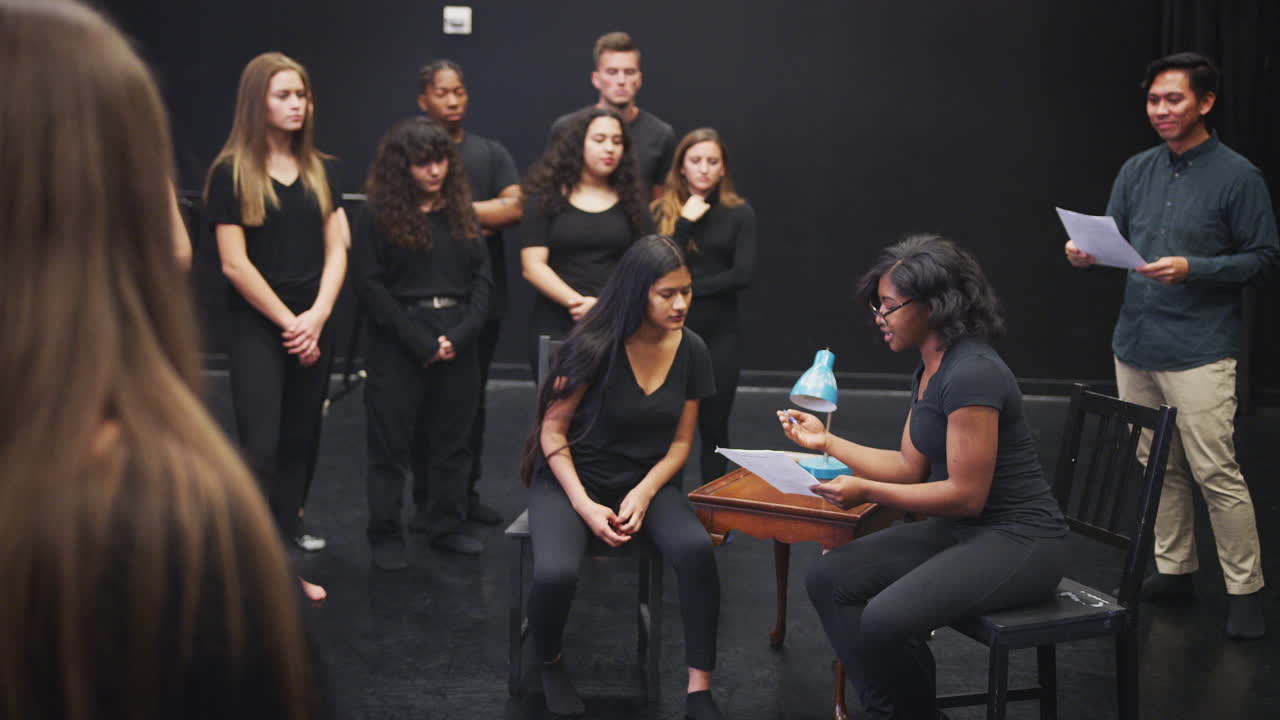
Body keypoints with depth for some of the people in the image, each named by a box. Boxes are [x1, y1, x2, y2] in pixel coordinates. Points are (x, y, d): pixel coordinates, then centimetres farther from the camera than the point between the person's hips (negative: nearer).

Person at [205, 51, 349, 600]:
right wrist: (288, 323, -9)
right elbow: (234, 264, -9)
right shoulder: (231, 172, -5)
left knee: (298, 446, 8)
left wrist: (317, 317, -7)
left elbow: (336, 250, 7)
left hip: (312, 330, 5)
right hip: (256, 329, -5)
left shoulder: (320, 170, 9)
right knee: (261, 450, -10)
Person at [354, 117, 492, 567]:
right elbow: (370, 286, -8)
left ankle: (448, 527, 23)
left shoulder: (461, 213, 10)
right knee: (391, 444, 2)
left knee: (453, 440, 10)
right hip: (399, 347, -4)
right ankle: (386, 537, 12)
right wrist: (421, 341, -13)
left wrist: (461, 335, -8)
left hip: (458, 347, 4)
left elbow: (482, 277, 7)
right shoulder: (379, 218, -2)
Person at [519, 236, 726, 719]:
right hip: (572, 478, -3)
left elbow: (680, 442, 4)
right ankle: (550, 662, 4)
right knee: (556, 574, -31)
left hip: (645, 480, 3)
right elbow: (552, 429, -10)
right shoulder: (595, 346, -17)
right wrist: (585, 507, -20)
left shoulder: (692, 351, -3)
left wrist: (644, 494, -13)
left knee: (697, 550, -28)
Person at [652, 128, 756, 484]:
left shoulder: (740, 213, 1)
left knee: (714, 428, 6)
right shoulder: (661, 210, 1)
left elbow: (742, 275, -8)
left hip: (720, 332, 0)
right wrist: (685, 223, -13)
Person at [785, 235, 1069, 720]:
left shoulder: (971, 375, -22)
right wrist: (827, 442, 7)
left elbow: (966, 494, -21)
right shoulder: (929, 371, 9)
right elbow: (910, 468, 13)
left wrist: (866, 491, -20)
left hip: (1020, 543, -10)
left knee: (886, 621, -28)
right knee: (830, 580, -2)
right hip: (962, 531, 10)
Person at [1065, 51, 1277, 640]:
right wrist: (1085, 254, -9)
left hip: (1198, 352, -6)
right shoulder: (1137, 170, 10)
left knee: (1215, 473, -6)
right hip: (1136, 346, 6)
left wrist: (1191, 269, -19)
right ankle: (1174, 569, 26)